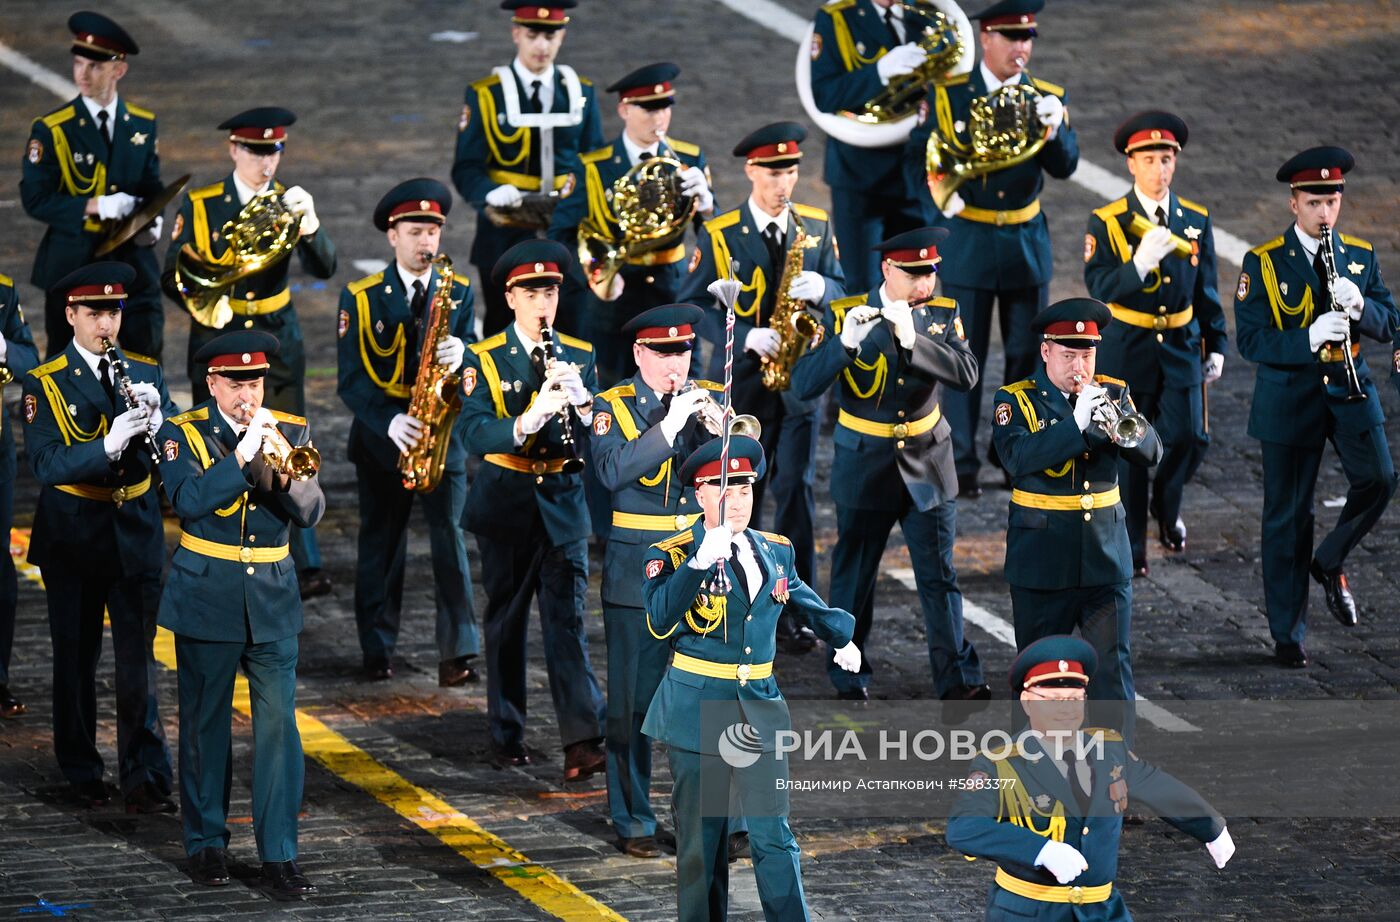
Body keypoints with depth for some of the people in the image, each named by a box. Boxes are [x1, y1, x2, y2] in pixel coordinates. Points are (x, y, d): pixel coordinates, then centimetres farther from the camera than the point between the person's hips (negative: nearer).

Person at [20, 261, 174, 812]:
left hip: (136, 534, 2)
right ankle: (81, 773, 22)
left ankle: (144, 779, -1)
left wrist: (155, 418, -24)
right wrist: (108, 445, -34)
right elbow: (46, 466, -18)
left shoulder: (144, 373, 5)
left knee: (138, 662, -2)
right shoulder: (44, 384, -6)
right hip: (73, 536, -2)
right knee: (76, 659, 9)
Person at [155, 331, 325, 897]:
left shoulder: (291, 432, 5)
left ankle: (279, 855, -3)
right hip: (207, 596, -1)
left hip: (272, 600, 1)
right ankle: (207, 844, 21)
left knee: (278, 726, -5)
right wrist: (243, 455, -23)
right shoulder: (182, 435, -2)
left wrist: (284, 470, -21)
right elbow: (189, 501, -18)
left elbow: (312, 513, -4)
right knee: (205, 724, 7)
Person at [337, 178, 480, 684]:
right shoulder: (361, 298, -2)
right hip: (381, 436, 0)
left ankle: (459, 652, -14)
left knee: (449, 538, -10)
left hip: (442, 432, 0)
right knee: (381, 545, 8)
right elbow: (351, 378, -6)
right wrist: (389, 422, -21)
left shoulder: (459, 292, 5)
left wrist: (461, 354, -22)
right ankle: (377, 651, 19)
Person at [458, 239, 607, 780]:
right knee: (507, 619, 8)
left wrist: (578, 399, -21)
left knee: (568, 618, -8)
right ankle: (507, 733, 21)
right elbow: (475, 435, -18)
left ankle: (582, 742, -17)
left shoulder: (580, 357, 5)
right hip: (505, 504, -1)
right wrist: (530, 419, -36)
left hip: (563, 501, 1)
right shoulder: (484, 360, -4)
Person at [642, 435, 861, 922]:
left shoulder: (776, 551, 8)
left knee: (773, 835, -3)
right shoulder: (672, 556, -7)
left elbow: (804, 599, 29)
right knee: (702, 843, 5)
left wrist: (841, 637, 37)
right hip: (697, 711, -3)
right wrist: (701, 561, -35)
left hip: (759, 709, 3)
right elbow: (659, 622, -26)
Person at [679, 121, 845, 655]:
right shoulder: (720, 235, -2)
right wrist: (744, 336, -19)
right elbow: (694, 304, -5)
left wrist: (820, 288, -12)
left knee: (796, 490, -3)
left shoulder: (816, 227, 7)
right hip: (740, 382, -2)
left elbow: (842, 289, 12)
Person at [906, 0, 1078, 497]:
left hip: (1027, 245, 2)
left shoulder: (1048, 98, 2)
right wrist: (938, 205, -13)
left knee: (1026, 355, 8)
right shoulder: (948, 95, -3)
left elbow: (1064, 166, -7)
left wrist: (1052, 128, -26)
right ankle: (961, 463, 4)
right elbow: (917, 157, 2)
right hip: (968, 244, -2)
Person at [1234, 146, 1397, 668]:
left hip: (1350, 390, 2)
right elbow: (1251, 340, -10)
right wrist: (1310, 337, -26)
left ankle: (1330, 563, 8)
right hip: (1290, 399, -2)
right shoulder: (1263, 263, -4)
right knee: (1288, 516, 3)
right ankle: (1287, 635, 13)